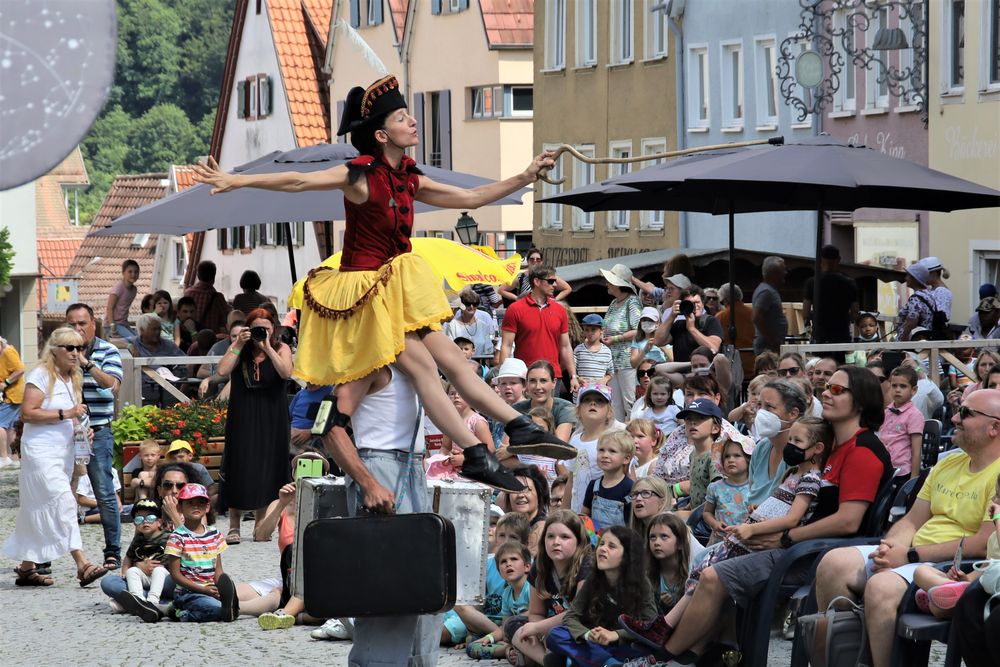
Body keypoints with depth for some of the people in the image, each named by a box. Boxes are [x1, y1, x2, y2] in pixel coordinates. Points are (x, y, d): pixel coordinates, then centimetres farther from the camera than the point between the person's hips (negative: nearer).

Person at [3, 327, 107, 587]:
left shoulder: (73, 379, 16)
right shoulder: (41, 376, -10)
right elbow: (27, 413, -18)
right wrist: (65, 414, -21)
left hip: (64, 451, 8)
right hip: (41, 451, -8)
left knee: (40, 512, 10)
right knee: (64, 504, -17)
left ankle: (27, 568, 16)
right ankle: (82, 565, -23)